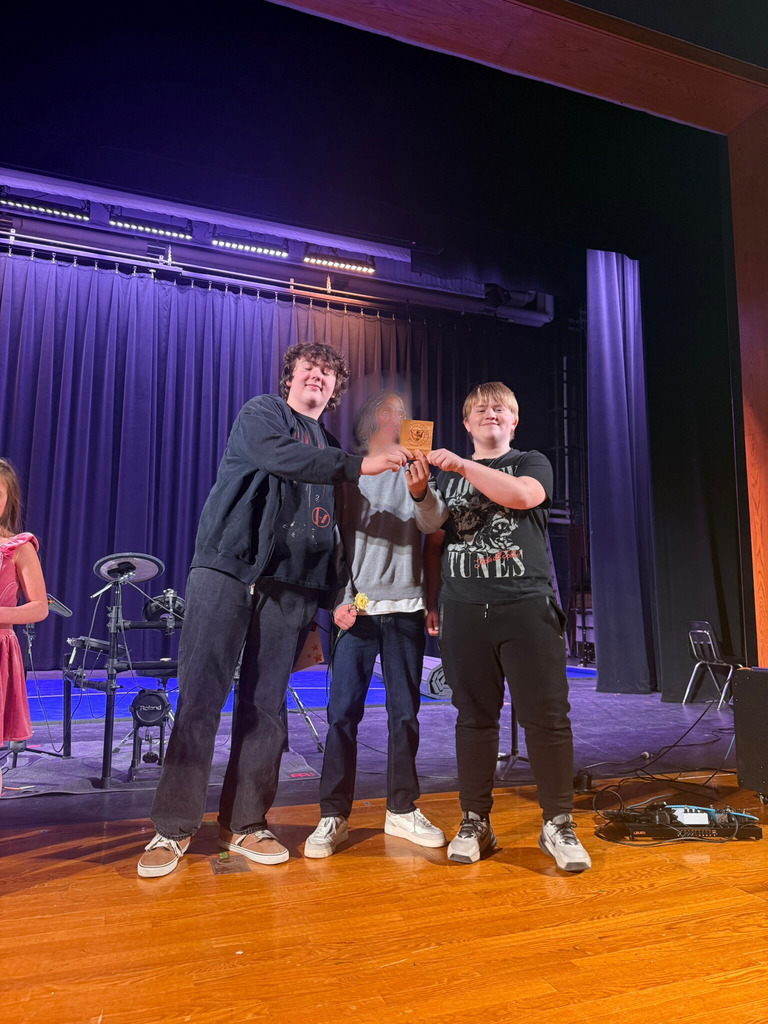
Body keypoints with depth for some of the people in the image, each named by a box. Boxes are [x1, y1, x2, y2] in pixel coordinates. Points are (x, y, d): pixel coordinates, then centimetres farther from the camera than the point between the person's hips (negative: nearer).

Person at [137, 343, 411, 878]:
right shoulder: (261, 413, 6)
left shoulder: (330, 448, 21)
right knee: (200, 697, -5)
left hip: (291, 584, 5)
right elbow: (280, 457, -18)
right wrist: (358, 464, -25)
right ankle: (174, 828, 5)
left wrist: (331, 597, 10)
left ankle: (246, 824, 15)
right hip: (228, 569, -4)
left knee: (267, 704, 4)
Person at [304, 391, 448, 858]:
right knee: (343, 711, -4)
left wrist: (420, 493, -29)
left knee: (405, 712, 7)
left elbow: (434, 523, -7)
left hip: (405, 607, 2)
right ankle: (334, 816, 6)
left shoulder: (413, 471, 10)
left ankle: (402, 810, 20)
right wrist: (339, 598, -7)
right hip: (356, 608, -1)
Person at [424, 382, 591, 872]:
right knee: (474, 717, 4)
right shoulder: (447, 474, 19)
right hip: (463, 611, 2)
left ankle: (558, 824, 10)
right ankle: (475, 823, 15)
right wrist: (431, 602, 13)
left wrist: (464, 466, -17)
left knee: (547, 716, -4)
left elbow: (523, 495, -12)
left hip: (527, 606, -2)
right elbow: (434, 543, 19)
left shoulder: (533, 462, 13)